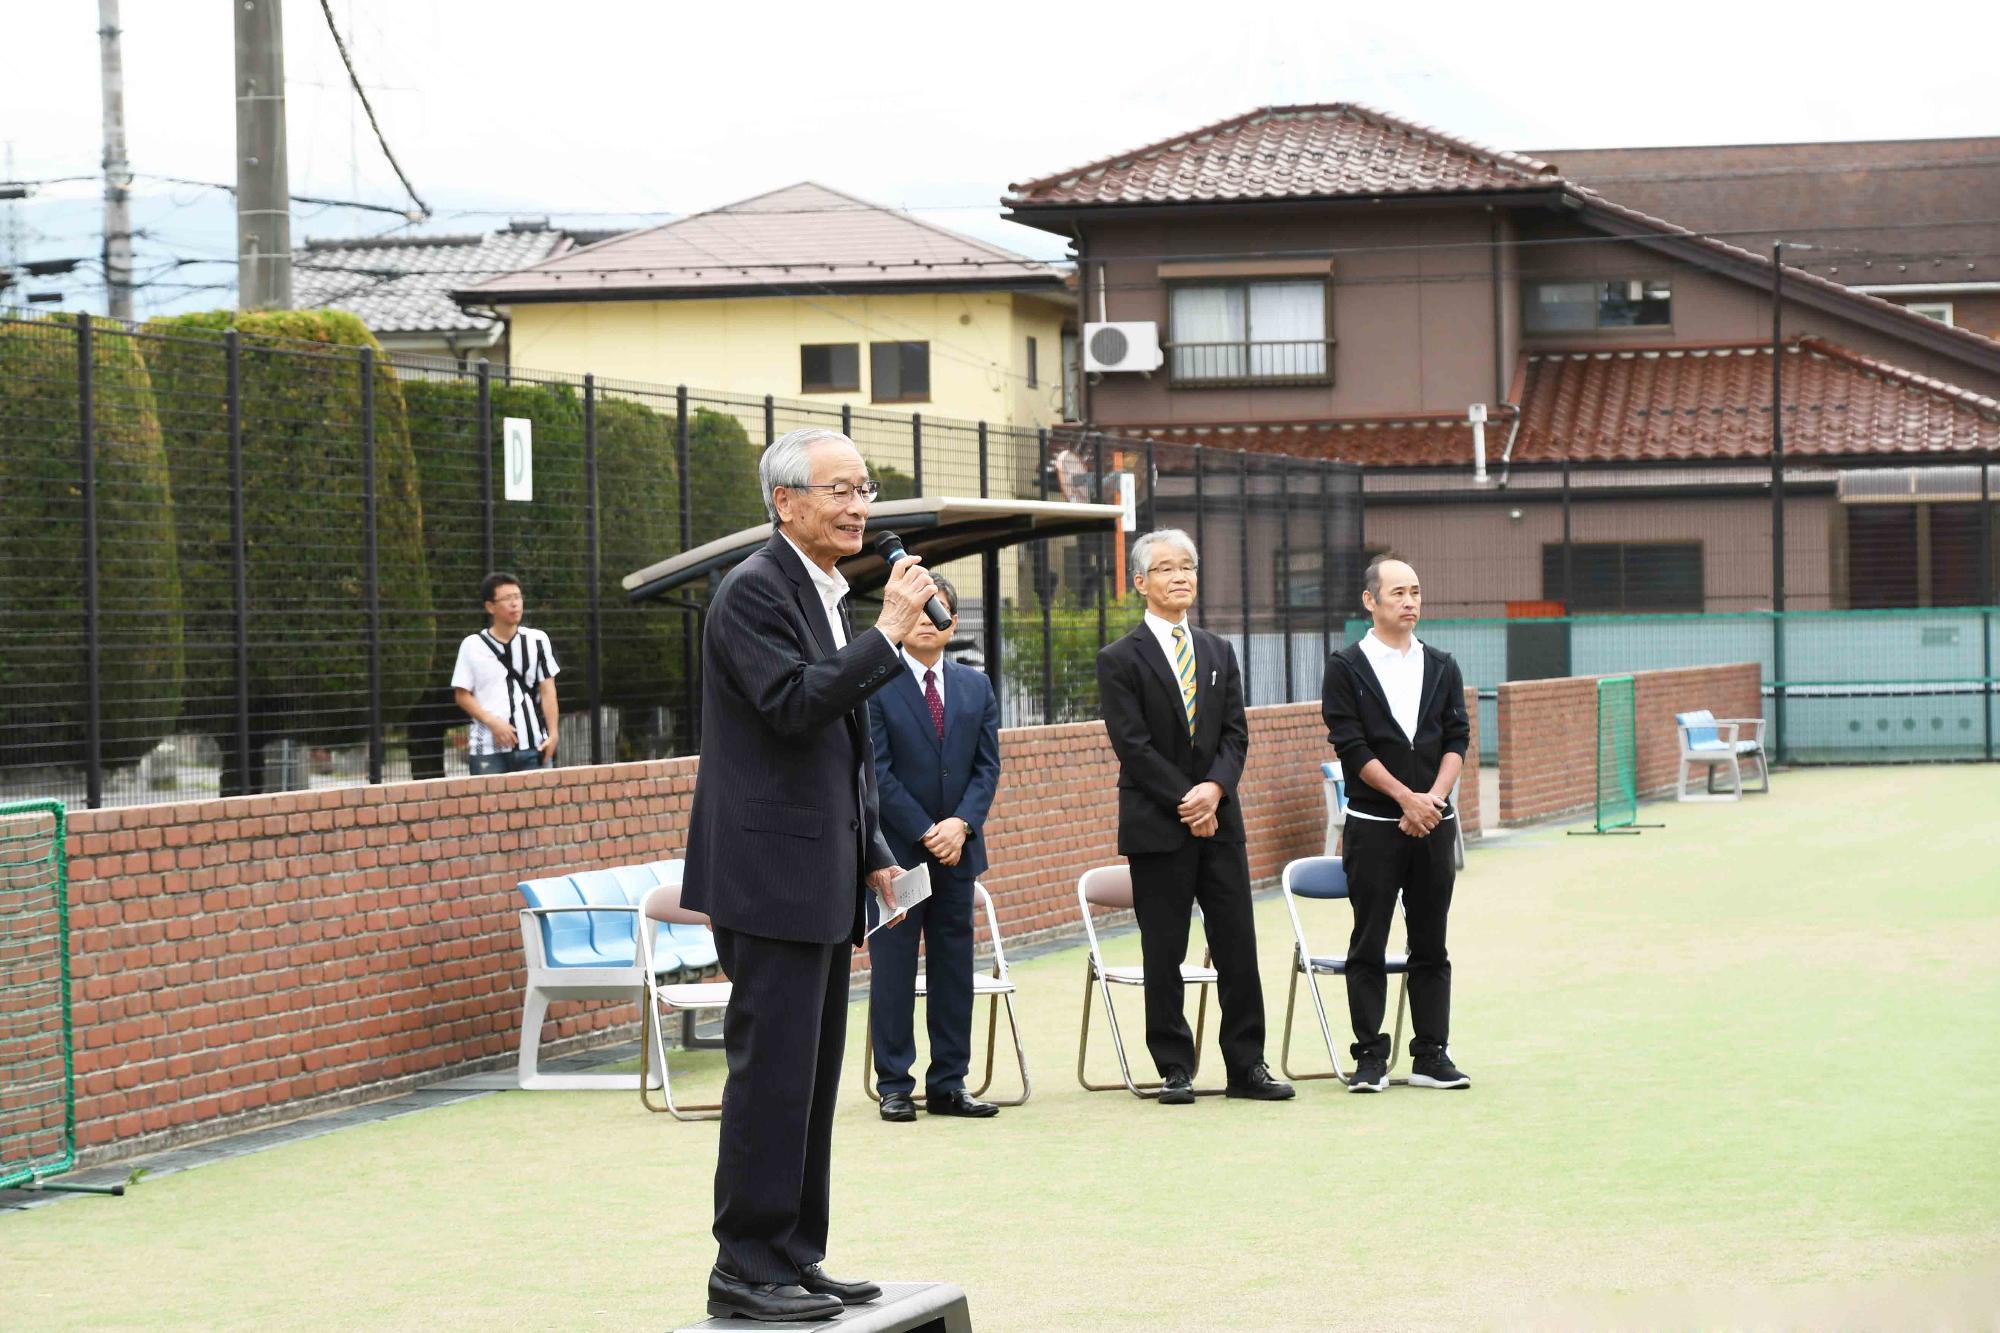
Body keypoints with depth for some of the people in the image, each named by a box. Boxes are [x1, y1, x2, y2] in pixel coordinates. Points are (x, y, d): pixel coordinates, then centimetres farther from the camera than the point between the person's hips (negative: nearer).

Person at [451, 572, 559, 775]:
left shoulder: (537, 640, 8)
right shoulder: (472, 646, 3)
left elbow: (547, 691, 6)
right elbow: (462, 695, 4)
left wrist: (552, 734, -4)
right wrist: (493, 723, -10)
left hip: (534, 746, 2)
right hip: (488, 750, -2)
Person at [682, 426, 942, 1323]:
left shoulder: (824, 594, 18)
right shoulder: (756, 592, -12)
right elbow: (795, 704, -25)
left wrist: (872, 854, 21)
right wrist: (887, 634, -23)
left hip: (822, 880, 10)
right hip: (772, 873, -10)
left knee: (812, 1076, 12)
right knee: (772, 1071, -8)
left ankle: (794, 1258, 18)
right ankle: (745, 1266, -3)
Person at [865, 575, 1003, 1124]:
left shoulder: (975, 686, 11)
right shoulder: (874, 685, -4)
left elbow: (987, 766, 7)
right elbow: (878, 771, -9)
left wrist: (961, 824, -10)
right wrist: (926, 833, -13)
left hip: (957, 848, 5)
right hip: (896, 848, -4)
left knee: (954, 969, 6)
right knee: (892, 970, -1)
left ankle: (948, 1084, 11)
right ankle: (895, 1085, 4)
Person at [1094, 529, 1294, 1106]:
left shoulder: (1218, 653, 15)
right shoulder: (1120, 659, -2)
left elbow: (1235, 733, 9)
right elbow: (1133, 745, -9)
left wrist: (1215, 787, -10)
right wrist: (1185, 801, -13)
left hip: (1219, 819, 4)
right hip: (1156, 824, -4)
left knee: (1238, 945, 2)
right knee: (1164, 953, 0)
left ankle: (1246, 1066, 7)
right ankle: (1174, 1070, 6)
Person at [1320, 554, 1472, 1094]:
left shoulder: (1441, 667, 12)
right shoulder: (1346, 667, -1)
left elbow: (1457, 740, 6)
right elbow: (1351, 745, -8)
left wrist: (1434, 797, -11)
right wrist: (1406, 798, -13)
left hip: (1433, 823, 4)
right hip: (1373, 824, -4)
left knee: (1431, 945, 5)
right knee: (1368, 947, -1)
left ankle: (1430, 1056, 9)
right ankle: (1370, 1057, 3)